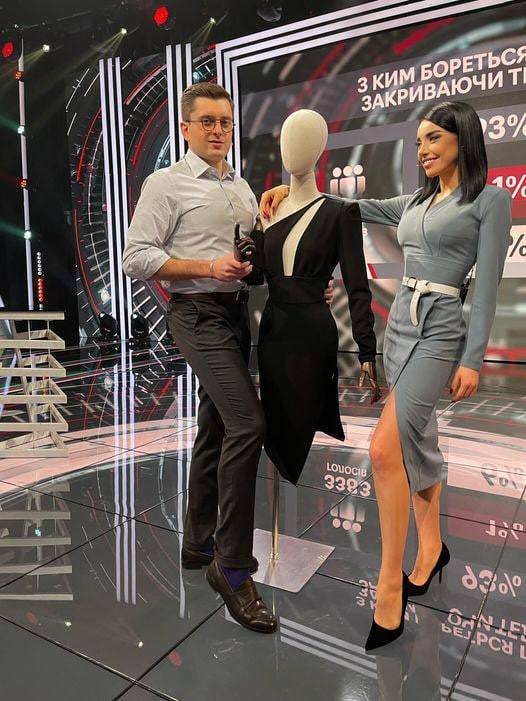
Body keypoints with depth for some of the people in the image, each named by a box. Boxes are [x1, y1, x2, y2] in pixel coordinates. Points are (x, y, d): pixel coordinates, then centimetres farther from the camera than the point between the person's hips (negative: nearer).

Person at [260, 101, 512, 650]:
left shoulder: (490, 200, -2)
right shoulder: (415, 202, 17)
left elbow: (487, 285, -8)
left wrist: (472, 359, -13)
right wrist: (294, 190, 6)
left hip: (440, 330, -7)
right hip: (398, 324, 7)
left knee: (386, 448, -19)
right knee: (417, 442, 12)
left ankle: (390, 585, -7)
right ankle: (431, 548, 30)